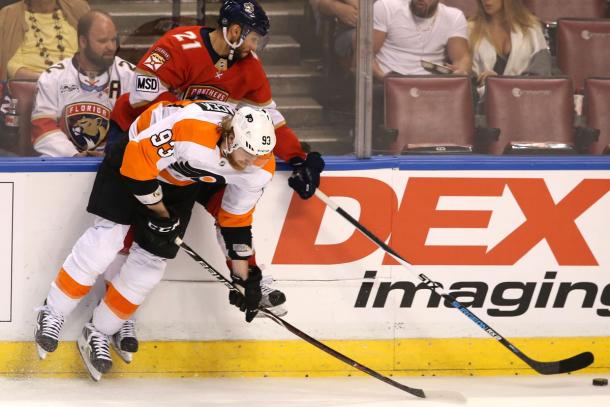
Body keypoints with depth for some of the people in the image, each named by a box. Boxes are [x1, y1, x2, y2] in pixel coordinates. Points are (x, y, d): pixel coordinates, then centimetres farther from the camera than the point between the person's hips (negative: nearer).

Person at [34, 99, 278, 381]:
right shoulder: (191, 129, -43)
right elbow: (139, 160, -31)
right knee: (108, 235, -14)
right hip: (140, 151, -5)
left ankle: (98, 334, 11)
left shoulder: (259, 168, -22)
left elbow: (236, 220, -5)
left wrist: (243, 279, -2)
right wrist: (160, 214, -20)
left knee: (153, 255, -1)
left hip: (182, 183, 5)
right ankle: (53, 314, -1)